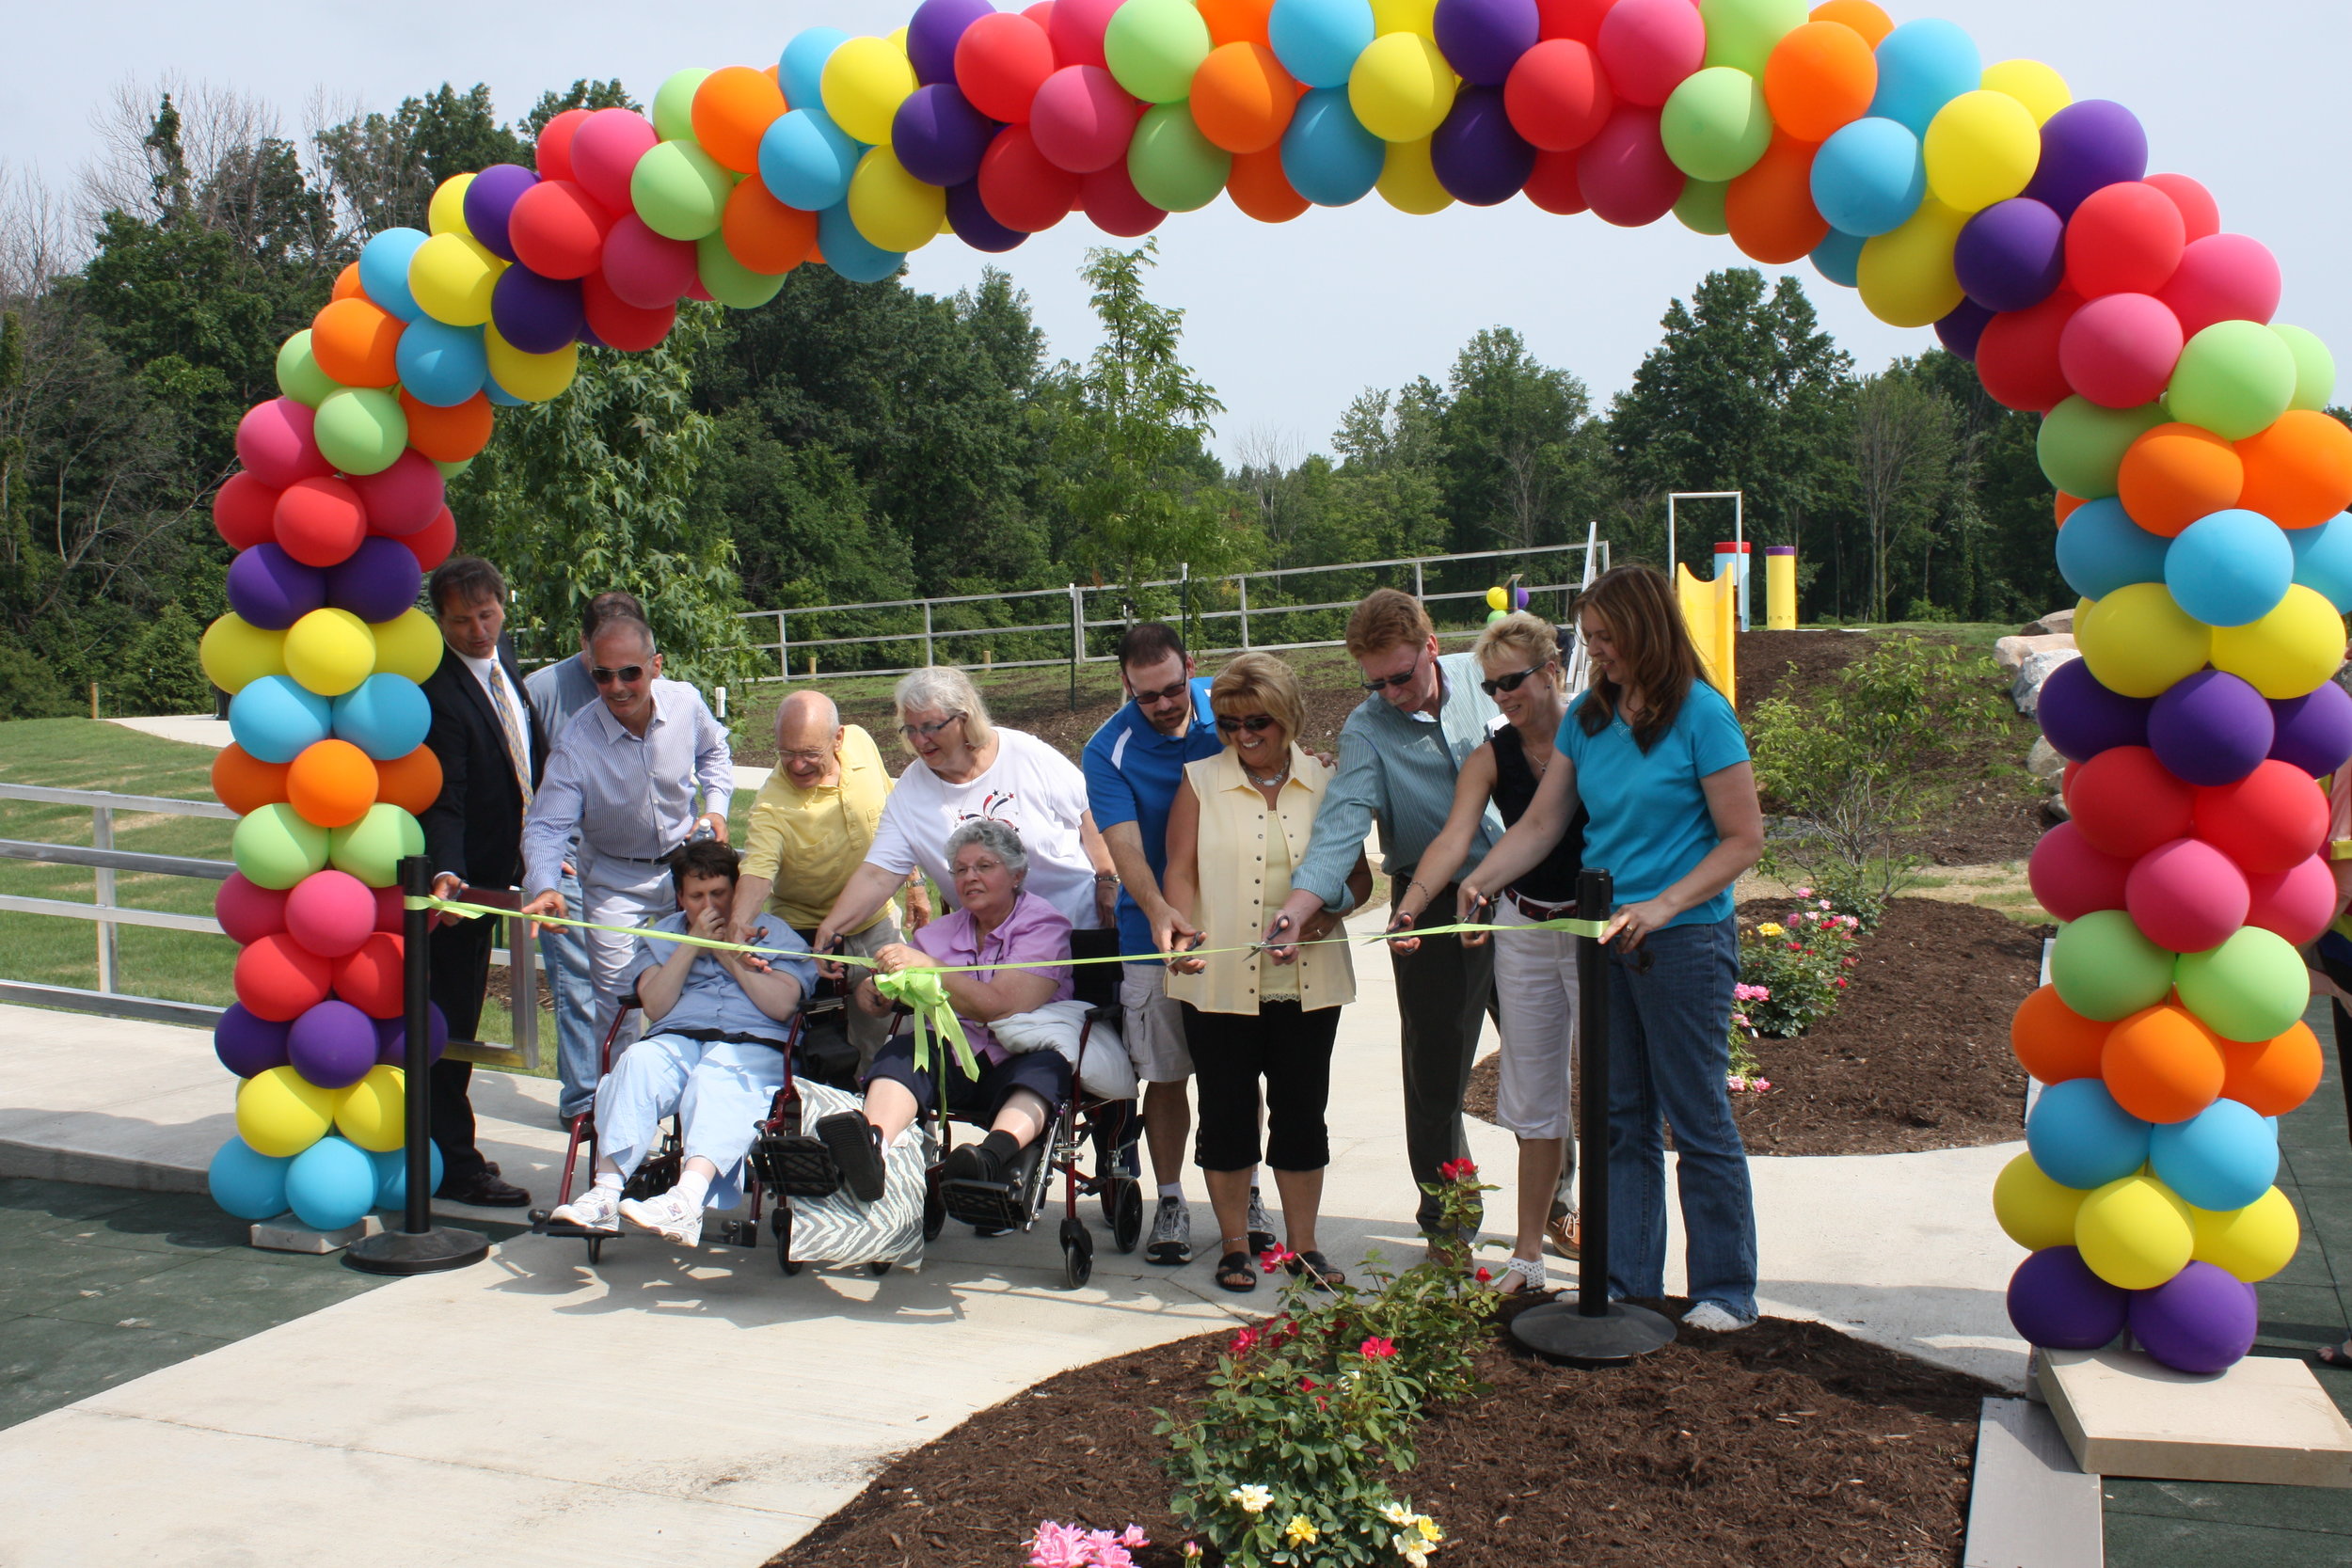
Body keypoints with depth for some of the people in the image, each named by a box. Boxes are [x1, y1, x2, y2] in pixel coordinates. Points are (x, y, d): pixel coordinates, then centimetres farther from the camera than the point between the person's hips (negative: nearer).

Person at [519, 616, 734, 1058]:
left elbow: (712, 752, 8)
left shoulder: (686, 702, -16)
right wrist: (544, 886, -42)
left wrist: (716, 806, -6)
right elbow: (546, 826, -25)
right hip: (615, 881, -3)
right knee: (615, 995, -2)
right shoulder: (577, 743, -26)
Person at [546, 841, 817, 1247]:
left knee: (715, 1079, -37)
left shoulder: (772, 933, 19)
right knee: (638, 1061, -32)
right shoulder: (660, 936, 27)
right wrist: (692, 944, 2)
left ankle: (688, 1199, -60)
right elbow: (655, 1006, 8)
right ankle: (606, 1190, -45)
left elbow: (782, 1006, 2)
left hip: (752, 1045, -3)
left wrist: (730, 956, 2)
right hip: (675, 1040, 3)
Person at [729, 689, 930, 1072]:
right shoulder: (771, 805, -26)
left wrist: (914, 883, 8)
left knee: (881, 1036, 13)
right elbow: (757, 872, -40)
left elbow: (892, 818, 4)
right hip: (806, 931, -4)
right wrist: (737, 927, -58)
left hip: (875, 922, 4)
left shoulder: (860, 743, -12)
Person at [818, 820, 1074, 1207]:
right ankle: (872, 1141, -56)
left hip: (1017, 1062, -4)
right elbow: (874, 1000, 12)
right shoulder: (943, 932, 19)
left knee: (1046, 1064, -35)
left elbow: (1000, 1006, -14)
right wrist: (873, 989, -13)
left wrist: (928, 968, -20)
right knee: (902, 1050, -25)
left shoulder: (1043, 924, 2)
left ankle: (995, 1153, -65)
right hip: (955, 1063, 4)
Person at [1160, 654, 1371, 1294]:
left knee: (1302, 1110, 9)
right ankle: (1234, 1245, 20)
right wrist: (1178, 916, -24)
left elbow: (1357, 872, 5)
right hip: (1220, 981, -1)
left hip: (1307, 981, 1)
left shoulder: (1324, 781, 6)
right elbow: (1180, 868, -3)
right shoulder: (1201, 782, 4)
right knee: (1227, 1113, 6)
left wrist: (1330, 906, -16)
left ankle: (1303, 1244, 22)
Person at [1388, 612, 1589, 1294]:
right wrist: (1413, 901, -29)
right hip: (1525, 931, 4)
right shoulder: (1491, 757, 1)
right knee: (1533, 1096, 9)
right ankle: (1529, 1251, 17)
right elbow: (1454, 836, -12)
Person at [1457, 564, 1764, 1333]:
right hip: (1603, 937, 6)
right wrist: (1481, 879, -10)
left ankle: (1727, 1289, 19)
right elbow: (1540, 823, 6)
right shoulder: (1587, 716, 6)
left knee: (1699, 1120, 4)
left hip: (1685, 941, -6)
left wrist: (1663, 906, -20)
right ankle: (1625, 1283, 23)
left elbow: (1743, 839, -11)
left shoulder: (1701, 714, -11)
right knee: (1619, 1119, 12)